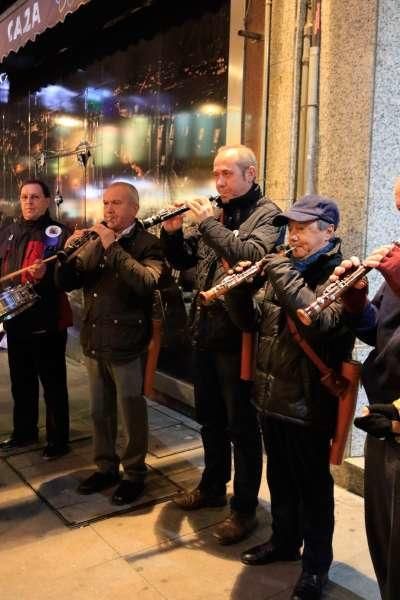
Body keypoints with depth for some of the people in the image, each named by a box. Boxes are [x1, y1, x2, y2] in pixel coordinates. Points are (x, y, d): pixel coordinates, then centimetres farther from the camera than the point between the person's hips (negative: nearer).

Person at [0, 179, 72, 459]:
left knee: (53, 383, 3)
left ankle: (58, 439, 15)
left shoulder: (59, 233, -7)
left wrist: (46, 274, -32)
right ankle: (24, 431, 33)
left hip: (47, 319, -6)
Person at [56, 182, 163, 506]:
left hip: (126, 344, -6)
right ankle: (106, 467, 33)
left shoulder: (147, 244, -7)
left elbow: (149, 282, -26)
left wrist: (113, 248, -25)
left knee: (131, 413, 6)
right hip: (94, 342, 6)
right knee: (100, 411, 17)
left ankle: (135, 474, 23)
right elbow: (66, 283, 7)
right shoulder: (94, 244, 11)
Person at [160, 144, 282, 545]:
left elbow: (253, 257, -26)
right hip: (204, 332, 7)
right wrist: (172, 232, -5)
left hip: (237, 335, -7)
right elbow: (183, 261, 14)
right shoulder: (214, 212, 13)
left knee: (241, 425, 4)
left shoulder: (267, 214, -7)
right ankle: (212, 487, 37)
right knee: (210, 417, 19)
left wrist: (209, 223, -21)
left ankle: (244, 508, 18)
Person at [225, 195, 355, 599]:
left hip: (308, 403, -7)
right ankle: (284, 540, 42)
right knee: (279, 477, 22)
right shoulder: (284, 269, 8)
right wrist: (239, 288, -10)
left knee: (312, 486, 9)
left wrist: (284, 277, -27)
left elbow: (321, 323, -31)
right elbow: (251, 322, 8)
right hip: (272, 396, 7)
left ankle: (316, 564, 27)